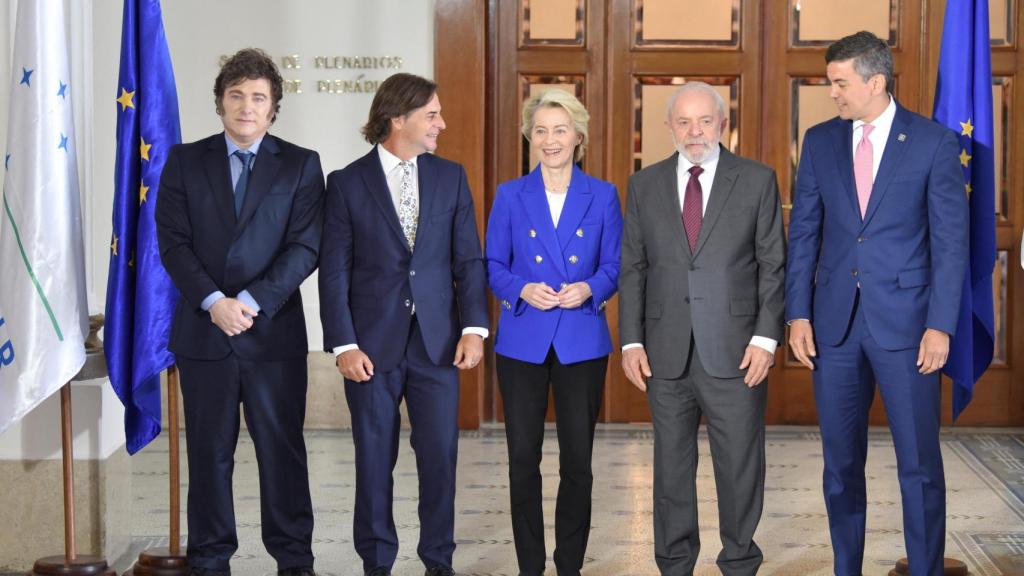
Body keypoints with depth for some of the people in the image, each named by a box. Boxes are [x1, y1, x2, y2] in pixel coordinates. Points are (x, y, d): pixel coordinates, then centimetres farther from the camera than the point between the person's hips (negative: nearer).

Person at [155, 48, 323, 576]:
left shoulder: (300, 165, 3)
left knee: (282, 448, 4)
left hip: (274, 331, -1)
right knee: (209, 451, 8)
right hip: (202, 330, 1)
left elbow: (305, 247, -5)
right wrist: (214, 302, -14)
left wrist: (253, 302, -15)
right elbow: (172, 241, -1)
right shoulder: (185, 161, 6)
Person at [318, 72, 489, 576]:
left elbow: (468, 259, 6)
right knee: (374, 458, 7)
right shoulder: (347, 183, -1)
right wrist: (344, 345, -9)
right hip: (373, 343, -2)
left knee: (440, 454, 3)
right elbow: (334, 270, -3)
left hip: (437, 341, 2)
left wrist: (473, 327, -5)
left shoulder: (451, 177, 7)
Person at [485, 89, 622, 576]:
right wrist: (523, 290, -14)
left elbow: (614, 265, 5)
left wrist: (589, 289, -15)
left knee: (578, 460, 3)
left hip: (582, 342, 0)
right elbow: (493, 265, 5)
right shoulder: (510, 196, 5)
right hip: (522, 341, 0)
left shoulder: (603, 196, 5)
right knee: (523, 458, 2)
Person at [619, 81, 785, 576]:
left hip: (735, 350, -2)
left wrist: (766, 337, -8)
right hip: (667, 352, 2)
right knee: (671, 465, 10)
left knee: (740, 465, 3)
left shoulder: (757, 180, 3)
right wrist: (631, 340, 1)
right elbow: (632, 269, 9)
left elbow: (773, 264, 1)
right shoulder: (644, 185, 9)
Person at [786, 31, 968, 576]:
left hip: (905, 319, -3)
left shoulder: (934, 143, -4)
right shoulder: (820, 140, 7)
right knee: (840, 460, 10)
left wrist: (940, 325, -10)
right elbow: (804, 232, 8)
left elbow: (951, 241, -4)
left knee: (919, 463, 0)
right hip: (835, 321, 3)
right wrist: (798, 313, 1)